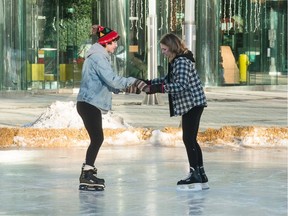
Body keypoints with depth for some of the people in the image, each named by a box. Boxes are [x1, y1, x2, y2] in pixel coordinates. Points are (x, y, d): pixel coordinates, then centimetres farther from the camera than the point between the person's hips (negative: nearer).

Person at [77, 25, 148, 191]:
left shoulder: (100, 56, 18)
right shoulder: (98, 57, -15)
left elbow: (108, 82, 17)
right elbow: (112, 80, -23)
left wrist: (128, 87, 5)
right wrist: (133, 82, -18)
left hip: (91, 104, 10)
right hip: (89, 104, -10)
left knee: (97, 139, 13)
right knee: (97, 139, -10)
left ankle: (88, 173, 19)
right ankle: (87, 176, -8)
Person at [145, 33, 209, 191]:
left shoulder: (182, 61, -18)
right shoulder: (177, 61, 13)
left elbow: (181, 85, -28)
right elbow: (169, 79, 20)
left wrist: (159, 88, -31)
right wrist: (150, 82, 10)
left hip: (192, 103, -11)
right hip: (191, 103, 11)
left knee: (188, 139, -9)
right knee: (191, 140, 13)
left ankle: (195, 175, -7)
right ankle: (200, 175, 18)